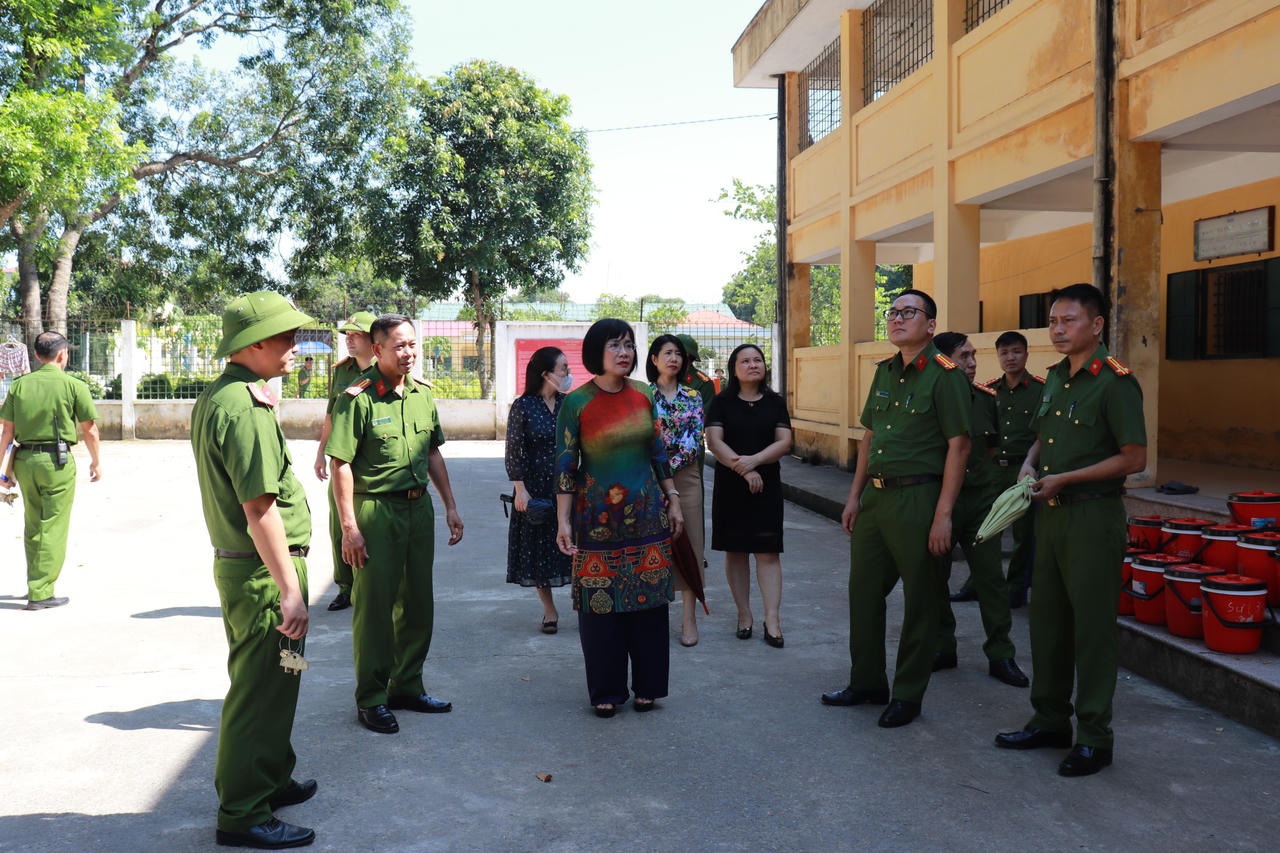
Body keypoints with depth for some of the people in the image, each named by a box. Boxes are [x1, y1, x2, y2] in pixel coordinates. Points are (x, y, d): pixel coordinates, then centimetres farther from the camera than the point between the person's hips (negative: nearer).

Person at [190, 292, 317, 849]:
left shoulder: (214, 398, 12)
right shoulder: (246, 406, -20)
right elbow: (260, 509, -25)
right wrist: (291, 589, -24)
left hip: (234, 563, 10)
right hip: (263, 572, -10)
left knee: (263, 684, 22)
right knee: (262, 691, 0)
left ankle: (270, 780, 36)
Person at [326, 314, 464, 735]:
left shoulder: (422, 393, 8)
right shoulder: (358, 398, -12)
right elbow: (341, 464, -14)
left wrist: (450, 505, 15)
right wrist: (349, 527, -17)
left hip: (419, 508, 7)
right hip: (376, 510, -7)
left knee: (418, 602, 14)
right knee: (374, 605, 1)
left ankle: (407, 686, 29)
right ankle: (371, 699, 15)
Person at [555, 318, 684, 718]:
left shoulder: (643, 397, 5)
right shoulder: (576, 403, -7)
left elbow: (658, 453, 12)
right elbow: (565, 465, -6)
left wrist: (673, 501, 11)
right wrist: (563, 521, -9)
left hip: (647, 515, 3)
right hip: (598, 517, -3)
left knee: (649, 599, 7)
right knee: (601, 603, 3)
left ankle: (647, 686, 21)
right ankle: (606, 692, 18)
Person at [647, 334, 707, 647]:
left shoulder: (692, 397, 7)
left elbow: (696, 437, -1)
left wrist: (670, 465, -10)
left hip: (685, 475, 1)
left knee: (689, 542, 1)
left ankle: (689, 618, 8)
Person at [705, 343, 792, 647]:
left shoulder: (775, 403, 7)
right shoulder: (721, 403, 3)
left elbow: (784, 442, -2)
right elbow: (714, 442, -7)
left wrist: (753, 460, -18)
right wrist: (743, 470, -18)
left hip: (767, 485, 0)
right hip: (730, 486, 0)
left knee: (768, 552, -3)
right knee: (735, 551, 5)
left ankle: (772, 619, -3)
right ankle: (744, 614, 15)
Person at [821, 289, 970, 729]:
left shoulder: (944, 375, -10)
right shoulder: (885, 372, 13)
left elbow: (958, 445, -14)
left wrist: (943, 514, -18)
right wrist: (855, 496, 14)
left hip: (917, 498, -8)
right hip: (876, 496, 8)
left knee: (920, 601, 4)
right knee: (863, 590, 14)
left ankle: (908, 695, 17)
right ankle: (867, 682, 29)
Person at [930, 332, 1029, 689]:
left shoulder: (986, 399, 7)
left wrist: (984, 477, 13)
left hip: (981, 499, 3)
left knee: (990, 576, 2)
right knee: (935, 577, 7)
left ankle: (1001, 655, 10)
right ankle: (942, 648, 22)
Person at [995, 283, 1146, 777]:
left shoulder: (1114, 381, -12)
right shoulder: (1055, 377, 12)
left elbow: (1134, 458, -16)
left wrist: (1064, 479, -18)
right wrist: (1029, 466, 3)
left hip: (1092, 515, -8)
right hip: (1050, 513, 8)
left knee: (1092, 627, -1)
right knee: (1046, 620, 14)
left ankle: (1094, 739, 10)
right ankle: (1050, 721, 27)